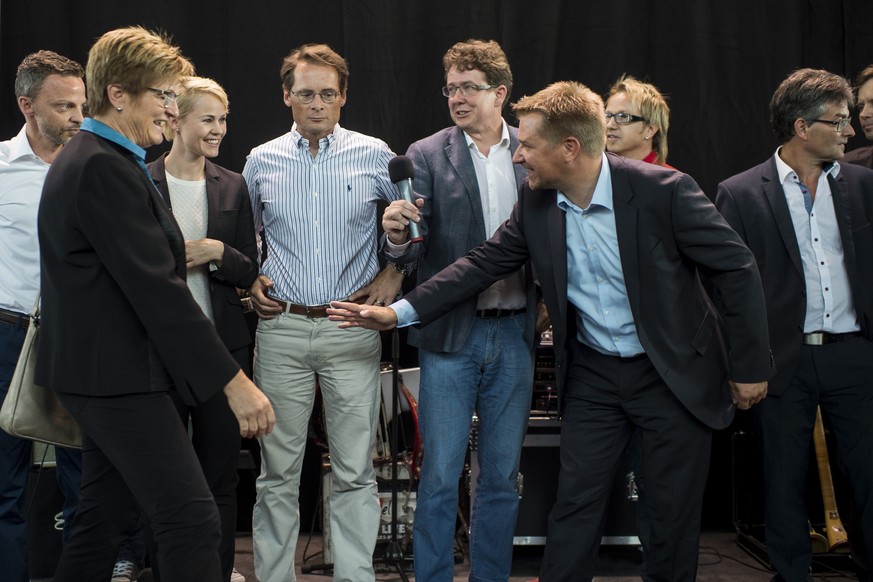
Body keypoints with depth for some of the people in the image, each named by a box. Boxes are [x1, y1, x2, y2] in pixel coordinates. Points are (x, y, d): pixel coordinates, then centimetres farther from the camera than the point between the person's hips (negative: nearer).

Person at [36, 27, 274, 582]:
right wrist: (234, 381, -20)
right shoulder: (105, 167, -18)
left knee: (105, 520, 16)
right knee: (193, 523, -10)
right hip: (121, 375, -11)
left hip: (103, 372, 11)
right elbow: (157, 287, -22)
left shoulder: (85, 158, 16)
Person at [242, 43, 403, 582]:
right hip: (281, 326, 2)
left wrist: (394, 274, 1)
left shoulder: (375, 155, 2)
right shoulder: (261, 161, 7)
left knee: (355, 472, 1)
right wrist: (251, 280, 6)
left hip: (352, 328, -1)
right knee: (278, 471, 7)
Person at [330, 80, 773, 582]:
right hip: (592, 374, 4)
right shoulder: (536, 203, -5)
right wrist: (399, 312, -4)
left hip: (675, 372, -3)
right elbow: (483, 263, 2)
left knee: (675, 514, 7)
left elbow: (738, 267, -14)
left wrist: (750, 367, -11)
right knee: (575, 507, 7)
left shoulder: (664, 190, -20)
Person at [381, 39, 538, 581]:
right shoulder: (427, 155, -1)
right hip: (451, 334, -2)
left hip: (515, 334, 2)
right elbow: (415, 249, -7)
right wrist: (398, 235, -28)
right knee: (440, 477, 3)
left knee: (502, 477, 12)